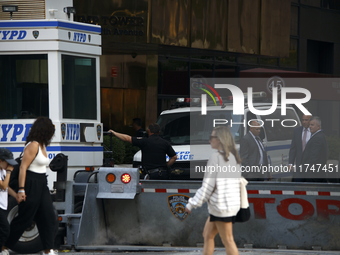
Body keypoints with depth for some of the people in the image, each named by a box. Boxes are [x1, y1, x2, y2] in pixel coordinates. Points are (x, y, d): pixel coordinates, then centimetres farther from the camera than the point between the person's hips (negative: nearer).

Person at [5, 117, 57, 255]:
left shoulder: (42, 145, 11)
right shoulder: (33, 145, -16)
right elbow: (23, 167, -20)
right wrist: (21, 190, -24)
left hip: (41, 184, 9)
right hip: (31, 184, -9)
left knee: (48, 217, 6)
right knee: (24, 219, -2)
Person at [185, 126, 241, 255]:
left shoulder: (216, 156, -14)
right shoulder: (233, 157, 11)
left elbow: (208, 185, -14)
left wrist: (192, 204, -7)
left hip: (221, 205, -9)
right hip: (232, 203, 9)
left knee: (228, 241, -3)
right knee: (207, 235, 16)